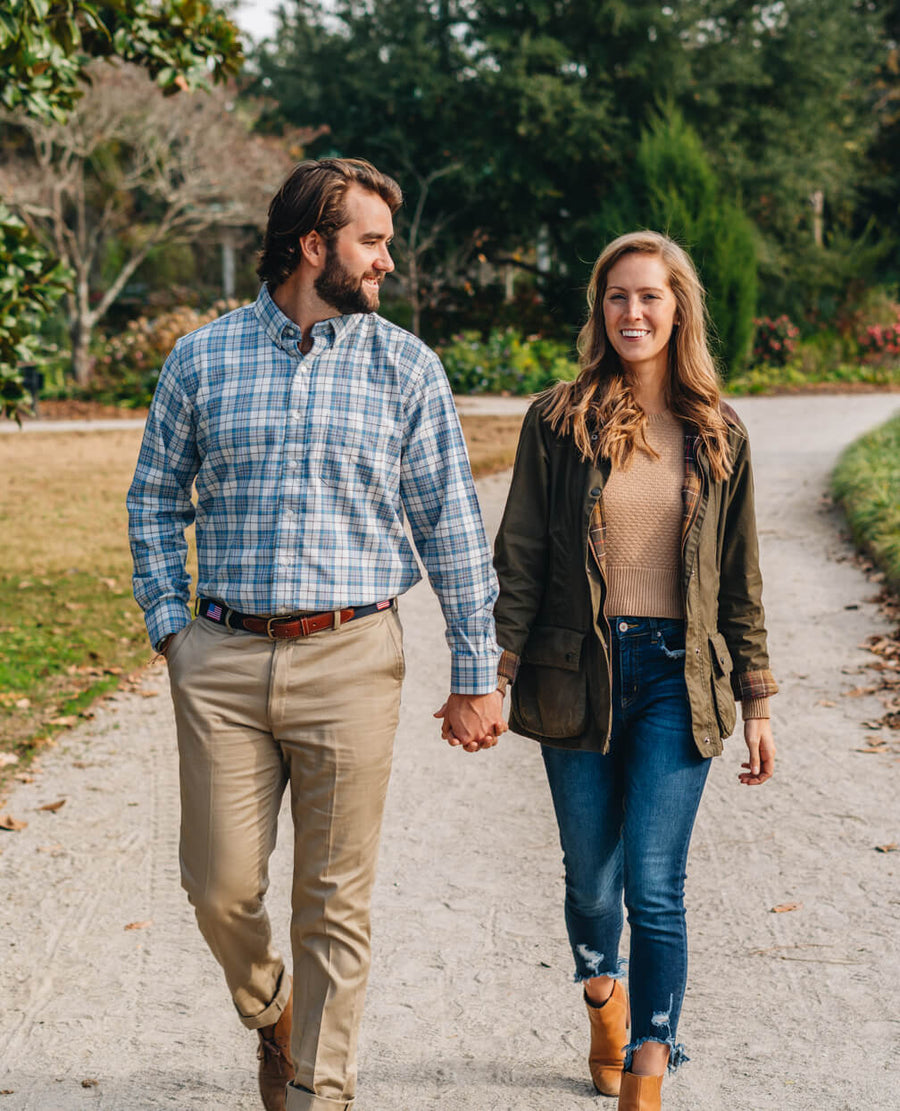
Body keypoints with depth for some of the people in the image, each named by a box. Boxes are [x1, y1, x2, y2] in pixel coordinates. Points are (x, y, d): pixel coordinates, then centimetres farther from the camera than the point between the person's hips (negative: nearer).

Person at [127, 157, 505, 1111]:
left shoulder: (405, 367, 5)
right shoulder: (202, 359, 7)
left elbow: (450, 522, 4)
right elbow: (154, 501, 15)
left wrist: (475, 675, 2)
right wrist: (169, 624, 3)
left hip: (351, 660, -1)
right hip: (222, 661, 1)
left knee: (335, 901, 4)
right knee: (221, 886, 4)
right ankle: (269, 1015, 35)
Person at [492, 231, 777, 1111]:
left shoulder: (718, 436, 5)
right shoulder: (558, 420, 1)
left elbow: (739, 581, 9)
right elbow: (519, 559, 1)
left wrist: (757, 705, 8)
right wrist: (495, 677, -6)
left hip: (677, 677, 0)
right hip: (579, 675, 0)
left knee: (653, 887, -9)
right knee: (590, 881, 12)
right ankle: (603, 997, 43)